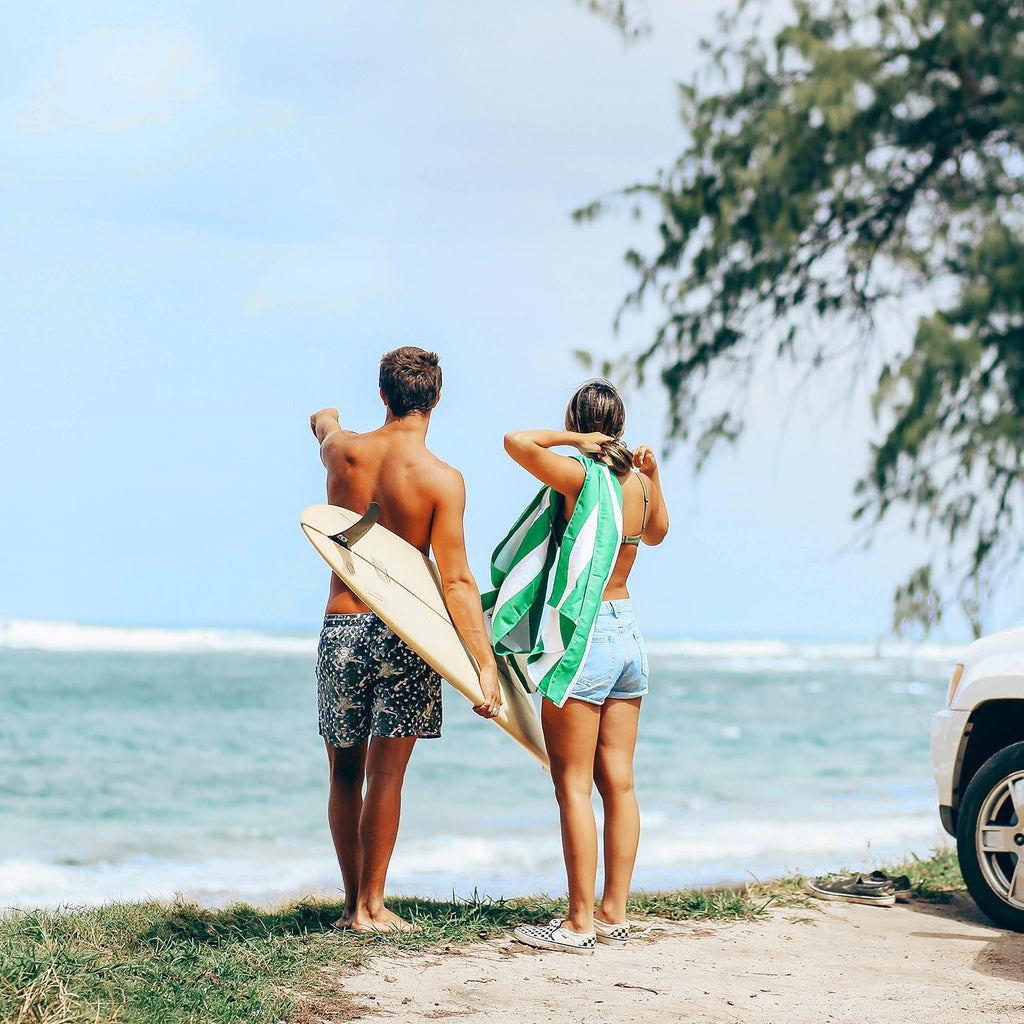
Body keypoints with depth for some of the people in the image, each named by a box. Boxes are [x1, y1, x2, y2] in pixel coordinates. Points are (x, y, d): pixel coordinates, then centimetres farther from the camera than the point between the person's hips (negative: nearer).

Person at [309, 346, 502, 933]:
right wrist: (485, 664, -17)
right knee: (386, 775, 2)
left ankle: (353, 901, 22)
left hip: (341, 627, 3)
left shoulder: (343, 450, 0)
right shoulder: (442, 479, -11)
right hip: (404, 632, -3)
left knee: (346, 774, 15)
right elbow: (456, 580, -17)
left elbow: (324, 423, 27)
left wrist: (326, 420, 53)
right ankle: (372, 906, 3)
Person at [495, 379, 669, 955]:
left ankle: (580, 923, -2)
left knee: (574, 786, -3)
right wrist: (654, 475, 17)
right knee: (619, 782, 9)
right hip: (628, 632, 7)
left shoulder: (579, 477, -13)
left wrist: (573, 438, -12)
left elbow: (516, 441, -23)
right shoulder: (640, 483, 8)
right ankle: (614, 914, 13)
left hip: (583, 637, -7)